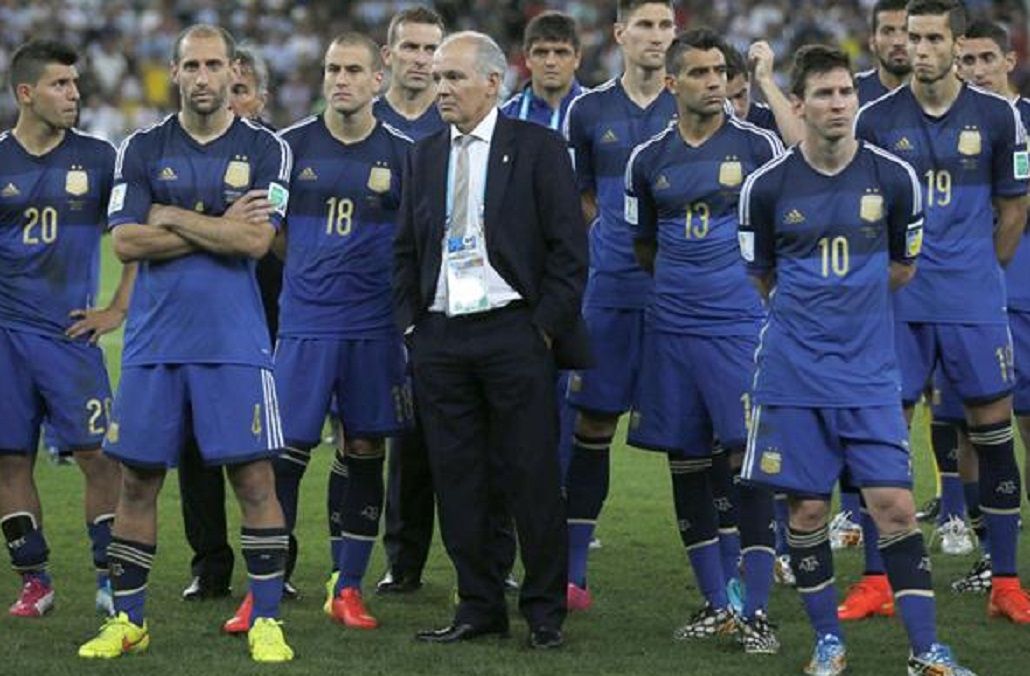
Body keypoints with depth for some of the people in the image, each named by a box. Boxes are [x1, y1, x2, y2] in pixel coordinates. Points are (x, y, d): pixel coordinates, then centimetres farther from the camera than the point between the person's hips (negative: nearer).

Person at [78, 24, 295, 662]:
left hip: (235, 342, -2)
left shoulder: (265, 149, 1)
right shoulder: (143, 149, 7)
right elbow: (127, 242, -4)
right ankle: (128, 620, 15)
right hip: (154, 340, 2)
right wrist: (220, 229, -9)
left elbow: (256, 239, -12)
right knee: (138, 479, 5)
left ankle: (267, 621, 3)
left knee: (255, 478, -4)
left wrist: (173, 217, -8)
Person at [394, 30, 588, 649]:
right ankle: (479, 606, 13)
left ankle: (545, 610, 6)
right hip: (441, 337, 5)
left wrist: (545, 328, -9)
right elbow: (407, 251, 17)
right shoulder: (424, 158, 13)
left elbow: (568, 248, -4)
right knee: (458, 481, 6)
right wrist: (411, 326, 7)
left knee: (533, 477, -2)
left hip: (514, 334, -5)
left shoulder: (539, 149, -2)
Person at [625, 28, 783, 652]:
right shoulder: (649, 159, 8)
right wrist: (685, 279, 13)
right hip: (671, 329, 4)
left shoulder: (758, 145, -2)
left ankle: (756, 611, -5)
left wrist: (755, 283, 2)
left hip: (741, 325, -4)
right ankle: (716, 605, 18)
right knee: (686, 464, 7)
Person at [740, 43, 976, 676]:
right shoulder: (768, 185, -3)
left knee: (896, 505, -5)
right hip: (794, 373, 0)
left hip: (870, 370, 0)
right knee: (808, 509, 4)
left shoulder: (894, 178, -1)